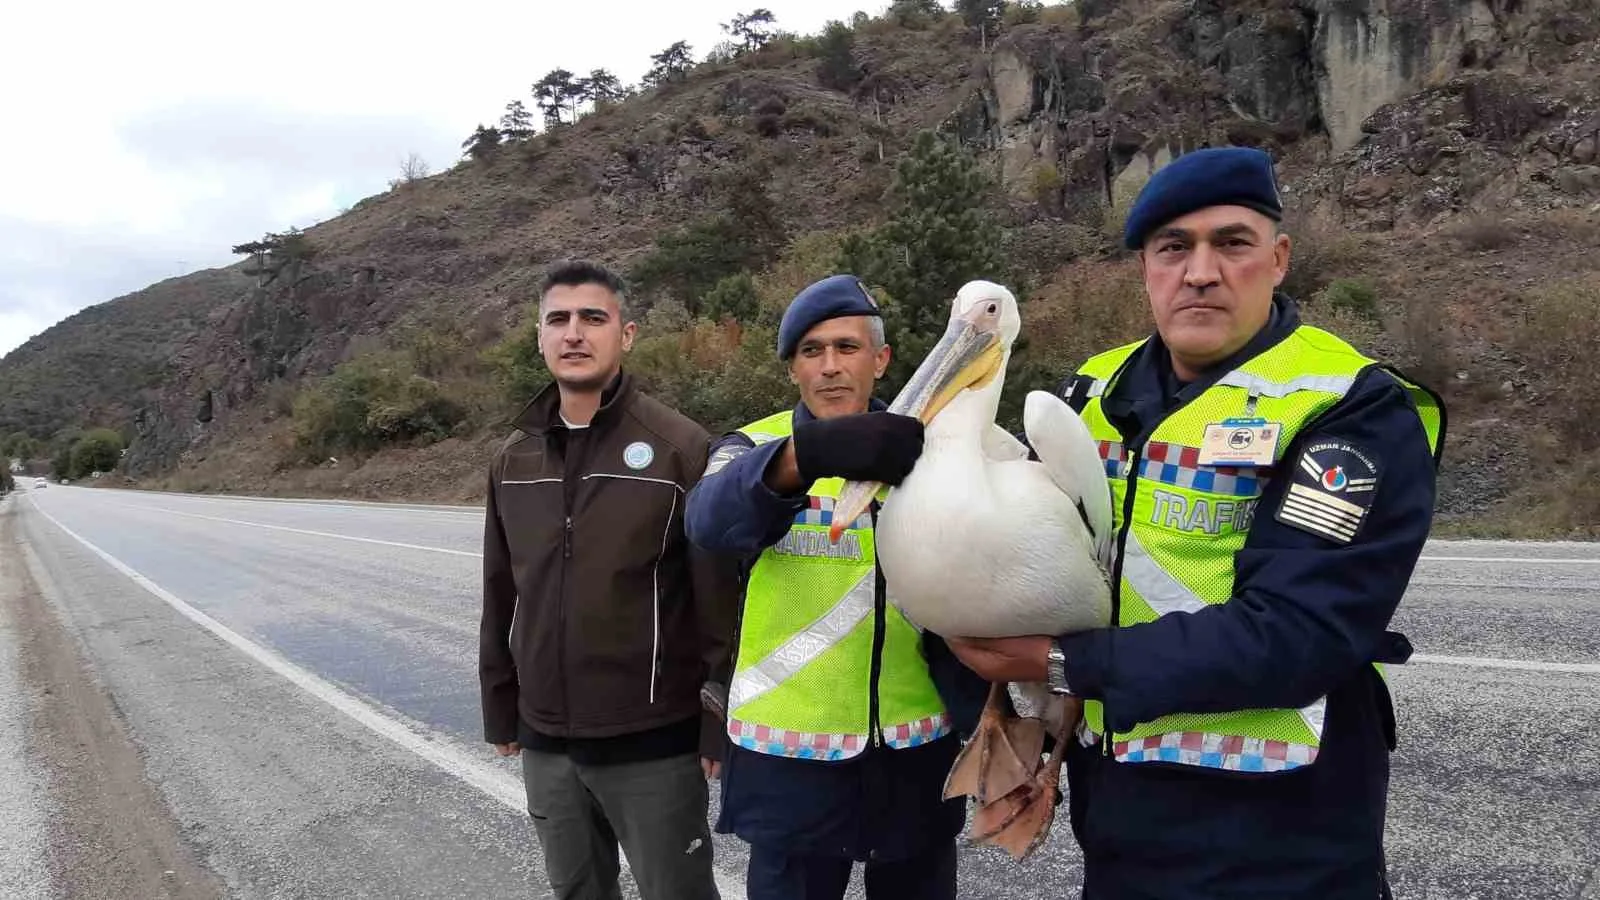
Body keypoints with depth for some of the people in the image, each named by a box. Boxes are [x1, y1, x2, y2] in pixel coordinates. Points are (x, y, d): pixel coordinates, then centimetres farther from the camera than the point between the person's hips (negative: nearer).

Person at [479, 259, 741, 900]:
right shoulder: (514, 459, 6)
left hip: (654, 744, -5)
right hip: (544, 742, 5)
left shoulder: (681, 449, -11)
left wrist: (721, 726, -11)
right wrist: (500, 712, 14)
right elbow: (500, 599, 12)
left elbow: (722, 601, -11)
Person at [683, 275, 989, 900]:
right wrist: (805, 454, -46)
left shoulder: (922, 450, 3)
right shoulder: (753, 447, -3)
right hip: (790, 753, -1)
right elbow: (713, 521, -27)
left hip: (915, 748, 2)